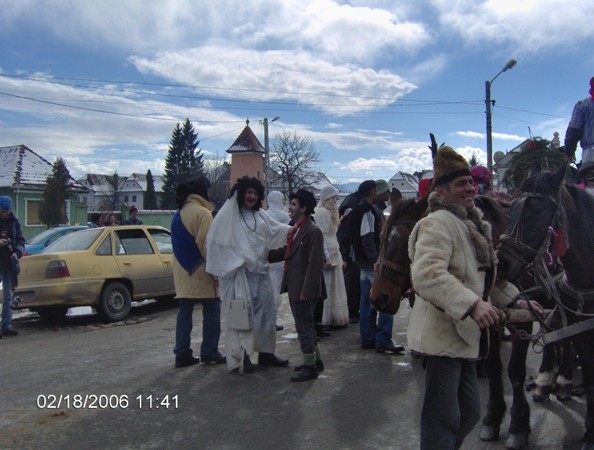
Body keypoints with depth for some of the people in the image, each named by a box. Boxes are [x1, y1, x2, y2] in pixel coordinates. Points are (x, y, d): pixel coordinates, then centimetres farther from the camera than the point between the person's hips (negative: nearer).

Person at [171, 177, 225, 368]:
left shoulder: (178, 213, 14)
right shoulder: (202, 212, -13)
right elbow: (206, 244, -18)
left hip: (182, 271, 8)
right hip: (201, 271, -8)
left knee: (184, 312, 8)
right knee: (211, 312, 2)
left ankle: (182, 354, 10)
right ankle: (209, 352, 5)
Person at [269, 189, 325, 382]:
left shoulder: (313, 231, -17)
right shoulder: (297, 229, 11)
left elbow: (315, 263, -21)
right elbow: (287, 251, 17)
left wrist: (306, 289, -22)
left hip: (303, 288, -9)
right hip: (294, 286, 9)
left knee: (303, 326, 0)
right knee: (306, 324, 18)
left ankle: (309, 367, 12)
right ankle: (316, 360, 32)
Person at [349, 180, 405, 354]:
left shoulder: (358, 211, 17)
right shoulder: (370, 211, -14)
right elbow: (368, 239, -22)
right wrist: (377, 261, -24)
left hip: (364, 263, 10)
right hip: (373, 262, -10)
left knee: (366, 301, 12)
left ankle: (368, 339, 18)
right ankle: (383, 341, -10)